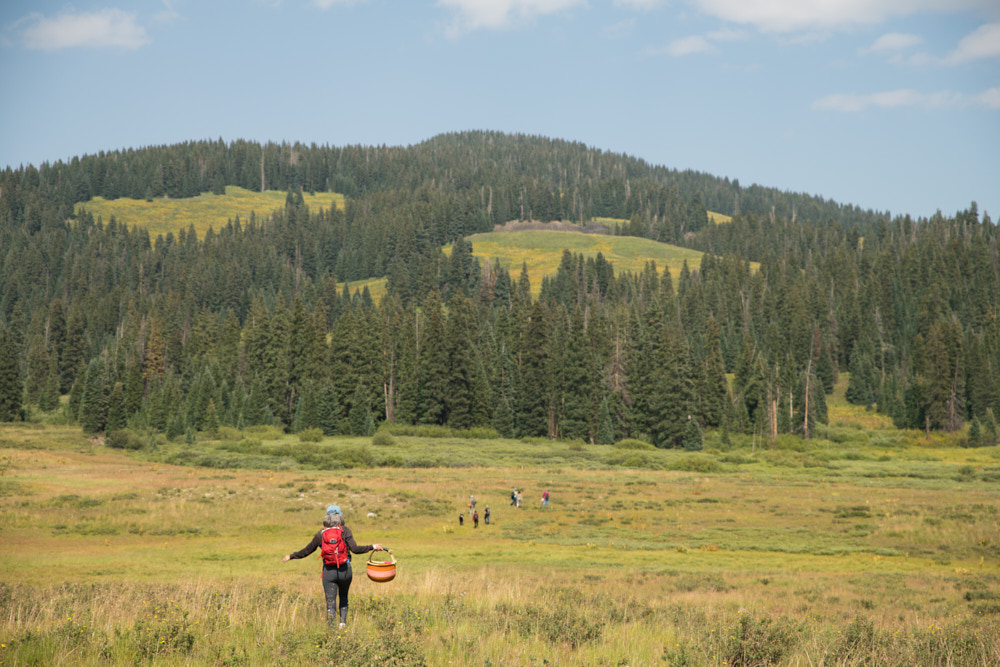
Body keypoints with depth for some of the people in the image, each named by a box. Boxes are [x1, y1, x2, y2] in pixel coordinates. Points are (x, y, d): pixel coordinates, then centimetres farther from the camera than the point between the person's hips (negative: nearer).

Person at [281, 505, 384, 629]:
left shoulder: (321, 534, 4)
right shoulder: (345, 531, -2)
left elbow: (306, 551, 11)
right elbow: (355, 549, -14)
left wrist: (291, 556, 26)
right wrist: (372, 547, -7)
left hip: (329, 571, 0)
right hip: (345, 570, 0)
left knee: (331, 604, 1)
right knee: (343, 596, 26)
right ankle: (343, 622, 15)